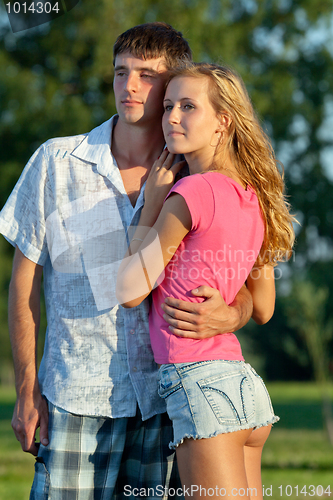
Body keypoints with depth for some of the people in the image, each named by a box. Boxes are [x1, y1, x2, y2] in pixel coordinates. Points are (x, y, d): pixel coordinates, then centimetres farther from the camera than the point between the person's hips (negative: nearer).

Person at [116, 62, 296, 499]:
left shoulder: (192, 192, -11)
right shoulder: (254, 200, 13)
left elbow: (130, 291, -4)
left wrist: (152, 202, 3)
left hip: (200, 385, -9)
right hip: (248, 387, 9)